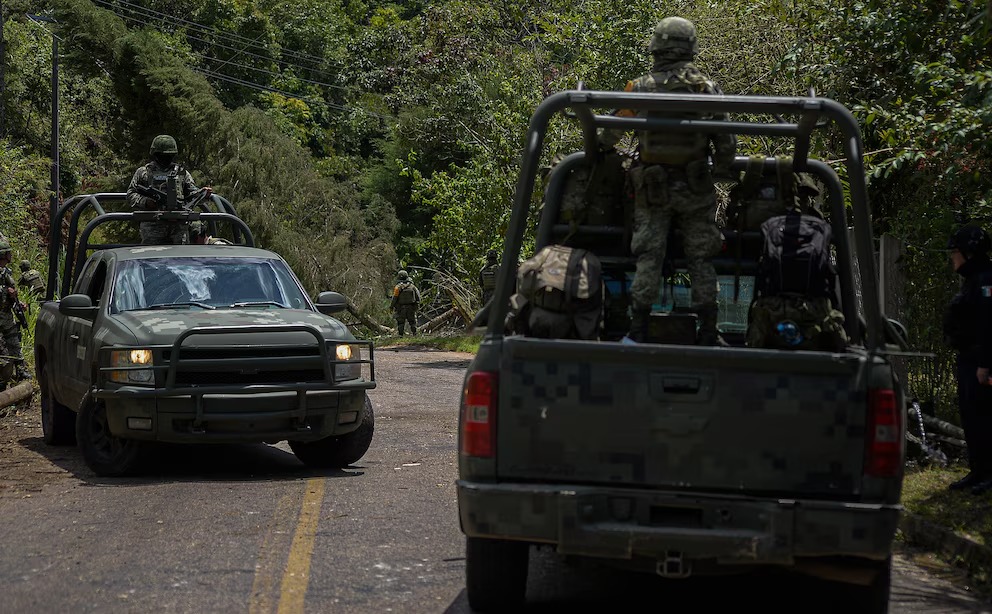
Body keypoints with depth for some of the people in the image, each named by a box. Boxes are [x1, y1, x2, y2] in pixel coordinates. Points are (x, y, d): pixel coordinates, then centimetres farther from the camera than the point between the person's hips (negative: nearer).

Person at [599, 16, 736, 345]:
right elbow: (726, 142, -1)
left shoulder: (640, 87, -5)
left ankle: (638, 332, -4)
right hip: (696, 189, 1)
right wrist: (721, 171, 16)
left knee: (648, 258, 2)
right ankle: (708, 335, 6)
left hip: (651, 188, 0)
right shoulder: (708, 88, -3)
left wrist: (600, 146, 28)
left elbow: (613, 130, 6)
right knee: (701, 260, 6)